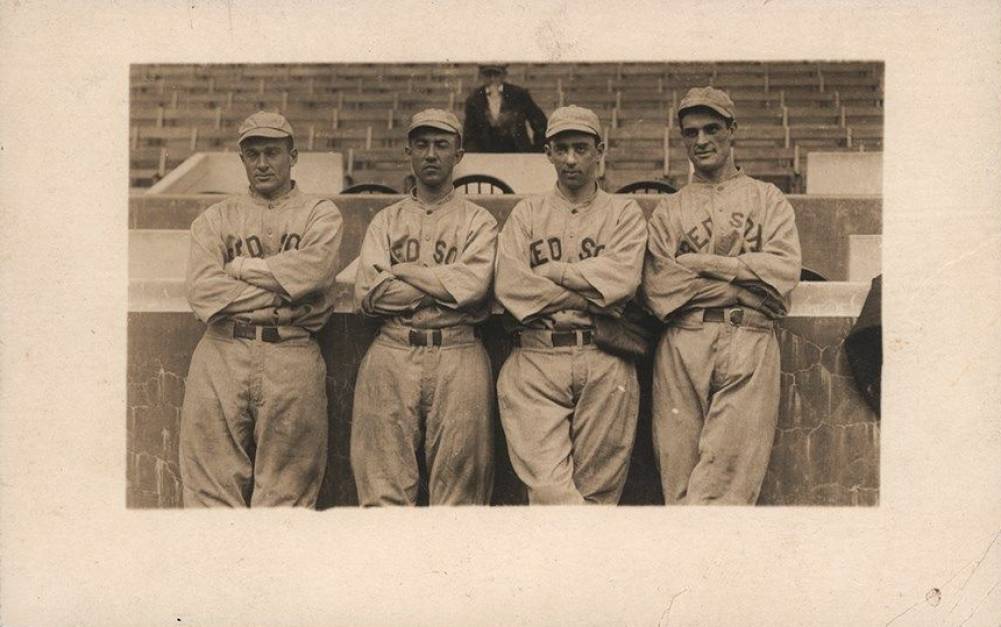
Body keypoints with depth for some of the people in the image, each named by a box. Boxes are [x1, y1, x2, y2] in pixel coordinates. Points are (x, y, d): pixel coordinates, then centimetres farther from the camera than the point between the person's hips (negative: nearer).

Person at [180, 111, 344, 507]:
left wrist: (240, 267, 0)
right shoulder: (216, 218, 16)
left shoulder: (320, 214, 13)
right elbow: (202, 289, -2)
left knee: (286, 490, 0)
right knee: (212, 485, 0)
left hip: (293, 358, -1)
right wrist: (284, 296, -6)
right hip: (222, 355, 1)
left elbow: (311, 269, -10)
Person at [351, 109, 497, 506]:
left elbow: (473, 286, -9)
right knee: (383, 486, -3)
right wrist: (445, 284, -2)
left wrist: (403, 270, -1)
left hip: (457, 358, -1)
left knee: (458, 488, -4)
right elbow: (368, 294, 0)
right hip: (392, 356, 2)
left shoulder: (478, 221, 11)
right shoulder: (386, 221, 17)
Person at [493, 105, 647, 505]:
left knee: (598, 490, -2)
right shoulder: (527, 213, 17)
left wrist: (550, 271, -1)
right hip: (536, 359, 0)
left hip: (605, 365, 0)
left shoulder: (624, 212, 15)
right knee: (547, 485, -12)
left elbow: (622, 277, -5)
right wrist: (592, 299, -4)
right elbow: (509, 284, 0)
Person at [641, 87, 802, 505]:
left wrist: (703, 262, -1)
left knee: (728, 476, -12)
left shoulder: (766, 198, 19)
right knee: (679, 480, -5)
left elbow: (785, 269, 1)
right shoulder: (669, 210, 19)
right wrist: (746, 281, -4)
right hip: (683, 345, 1)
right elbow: (657, 288, 2)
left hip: (750, 346, -1)